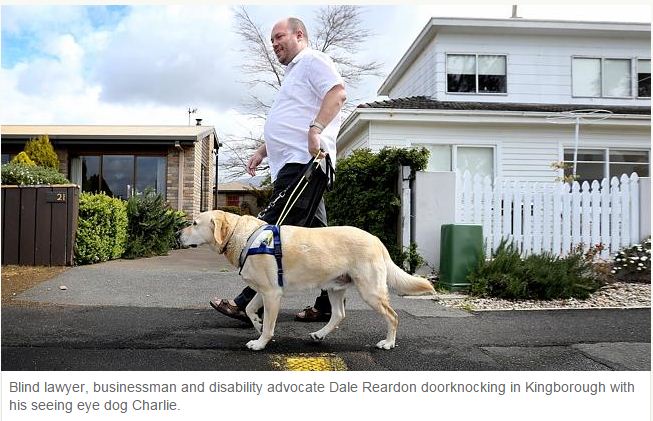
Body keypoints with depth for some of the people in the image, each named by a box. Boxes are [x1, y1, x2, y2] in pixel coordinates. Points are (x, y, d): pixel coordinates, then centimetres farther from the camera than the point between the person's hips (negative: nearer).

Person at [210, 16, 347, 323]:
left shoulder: (312, 60, 0)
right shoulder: (294, 72, 31)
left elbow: (337, 92, -18)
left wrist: (315, 130, -29)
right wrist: (262, 152, 28)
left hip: (303, 161, -11)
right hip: (295, 164, 11)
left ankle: (250, 304, -12)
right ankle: (328, 304, 11)